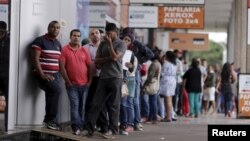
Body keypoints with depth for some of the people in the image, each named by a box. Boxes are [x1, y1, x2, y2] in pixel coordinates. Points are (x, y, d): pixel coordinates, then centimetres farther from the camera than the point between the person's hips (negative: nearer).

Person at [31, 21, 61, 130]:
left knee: (51, 96, 3)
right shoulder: (40, 41, -6)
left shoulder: (58, 44, 17)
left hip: (55, 75, 7)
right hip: (43, 75, -7)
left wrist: (58, 75, 10)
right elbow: (35, 59, -12)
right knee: (56, 89, -27)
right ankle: (50, 119, -18)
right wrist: (42, 74, -19)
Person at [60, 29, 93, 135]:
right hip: (72, 84, -3)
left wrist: (89, 81, 3)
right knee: (75, 105, -9)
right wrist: (68, 81, -8)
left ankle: (82, 127, 13)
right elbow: (62, 67, -6)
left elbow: (90, 66, 10)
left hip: (84, 84, 3)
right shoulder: (65, 50, -2)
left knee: (83, 106, 6)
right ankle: (76, 127, -11)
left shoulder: (84, 50, 9)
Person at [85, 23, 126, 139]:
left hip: (115, 78, -5)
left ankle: (112, 130, 4)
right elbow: (96, 61, 8)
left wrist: (110, 43, -10)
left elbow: (115, 57, -15)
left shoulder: (121, 44, -1)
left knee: (113, 105, -1)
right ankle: (89, 128, 1)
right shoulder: (103, 44, 14)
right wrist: (108, 58, -9)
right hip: (103, 77, 5)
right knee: (96, 104, 0)